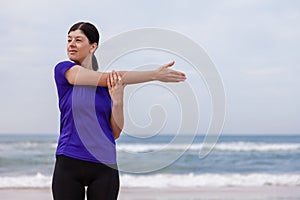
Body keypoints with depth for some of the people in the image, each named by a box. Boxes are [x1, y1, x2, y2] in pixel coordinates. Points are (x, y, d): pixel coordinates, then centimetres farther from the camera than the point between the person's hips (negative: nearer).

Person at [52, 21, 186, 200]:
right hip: (69, 164, -2)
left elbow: (116, 132, 4)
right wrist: (155, 74, -12)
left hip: (104, 166, 2)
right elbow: (111, 78, -11)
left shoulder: (111, 85, 8)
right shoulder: (63, 70, -1)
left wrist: (117, 101, -13)